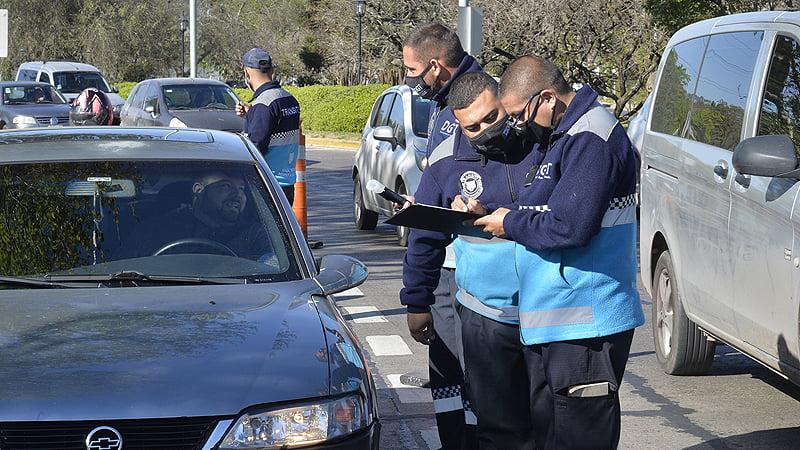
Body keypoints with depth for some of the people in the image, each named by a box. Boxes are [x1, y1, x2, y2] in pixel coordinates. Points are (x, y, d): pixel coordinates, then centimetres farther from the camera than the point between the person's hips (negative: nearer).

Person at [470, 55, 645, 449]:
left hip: (584, 325, -11)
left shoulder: (591, 139, -17)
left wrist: (511, 223, -10)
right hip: (547, 322, 11)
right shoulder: (556, 137, 18)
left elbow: (571, 226, -25)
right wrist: (488, 214, 6)